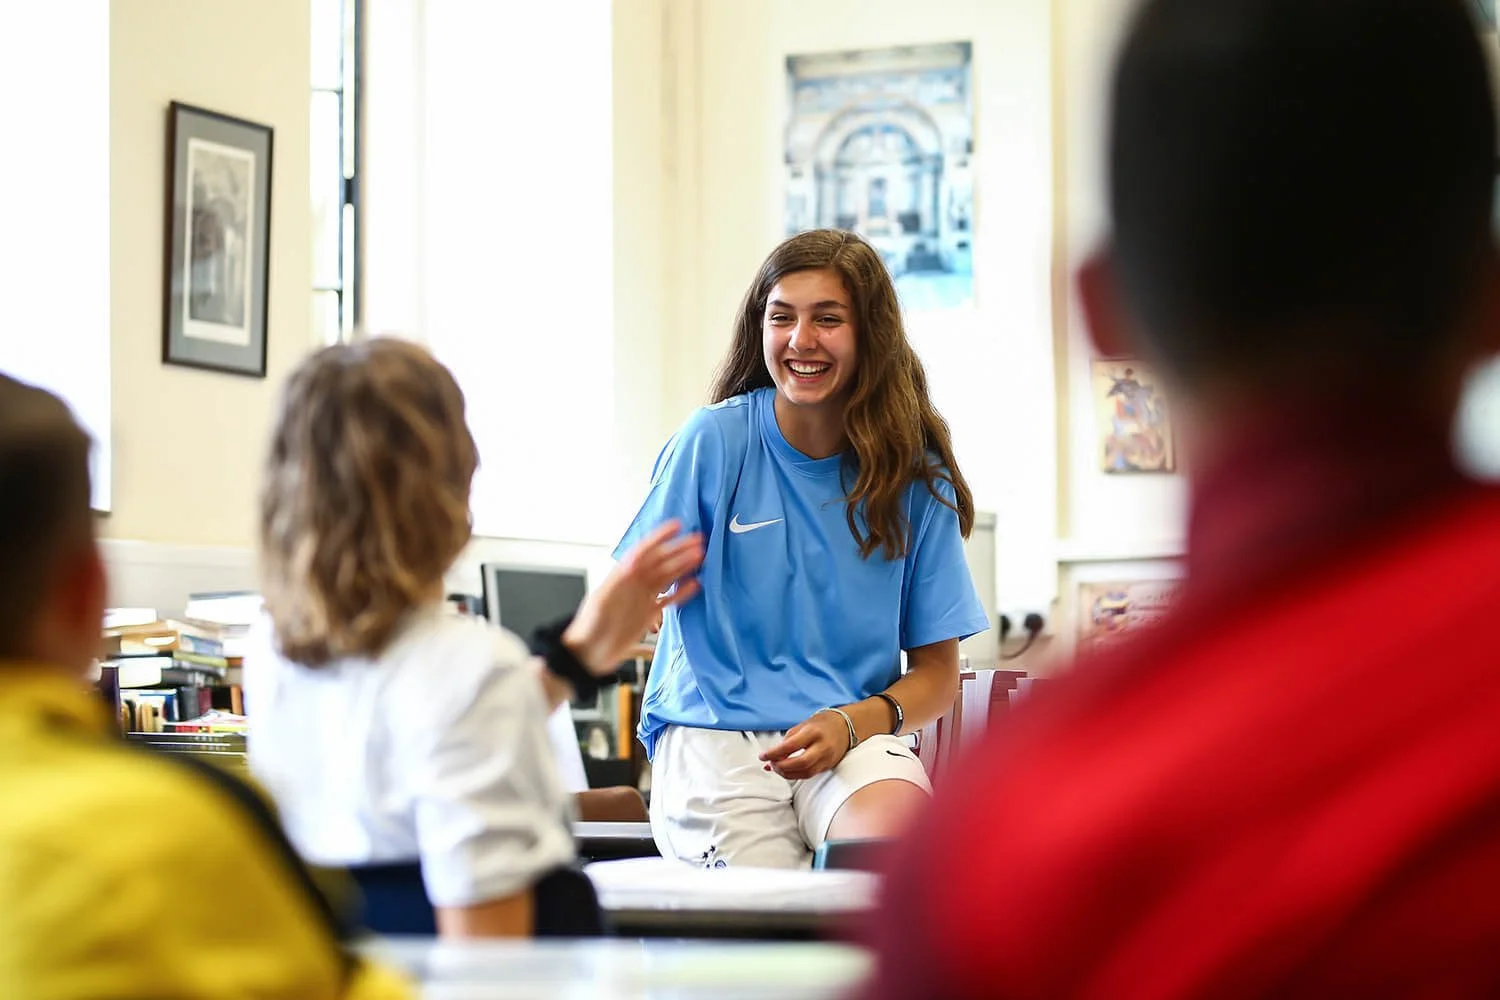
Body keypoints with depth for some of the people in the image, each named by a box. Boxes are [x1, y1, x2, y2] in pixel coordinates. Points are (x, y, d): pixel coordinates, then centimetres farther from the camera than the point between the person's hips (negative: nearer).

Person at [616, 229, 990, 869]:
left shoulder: (914, 475, 6)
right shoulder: (715, 440, 1)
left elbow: (936, 672, 9)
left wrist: (853, 723, -12)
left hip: (856, 736, 1)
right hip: (714, 730, -1)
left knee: (898, 829, -33)